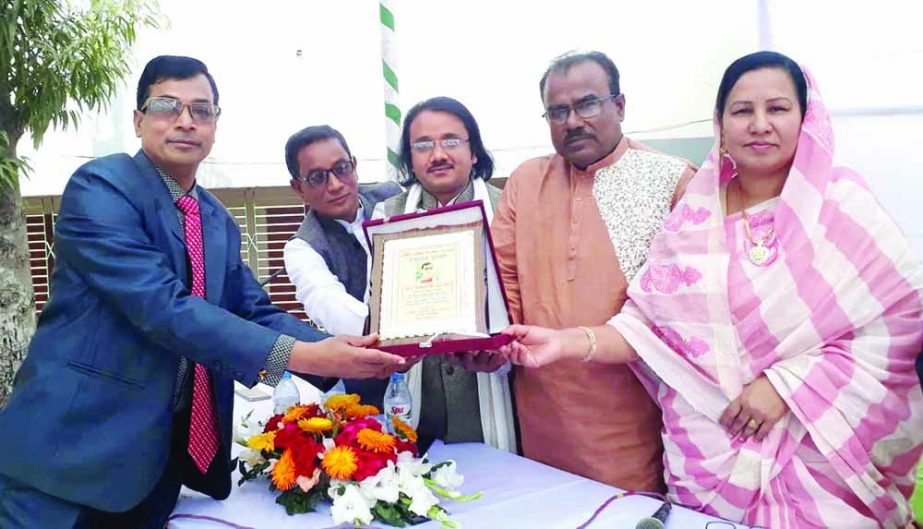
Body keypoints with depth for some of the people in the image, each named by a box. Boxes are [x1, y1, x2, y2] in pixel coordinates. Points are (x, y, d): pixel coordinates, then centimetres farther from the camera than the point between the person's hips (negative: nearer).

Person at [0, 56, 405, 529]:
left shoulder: (219, 222, 10)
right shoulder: (99, 187, -14)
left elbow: (254, 312, 6)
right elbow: (162, 307, -25)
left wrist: (344, 354, -11)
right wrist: (300, 356, -31)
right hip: (76, 449, -6)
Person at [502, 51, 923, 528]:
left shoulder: (840, 203, -4)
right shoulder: (694, 216, 3)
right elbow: (647, 323, 0)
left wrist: (786, 384, -17)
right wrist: (568, 342, -16)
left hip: (825, 455, -2)